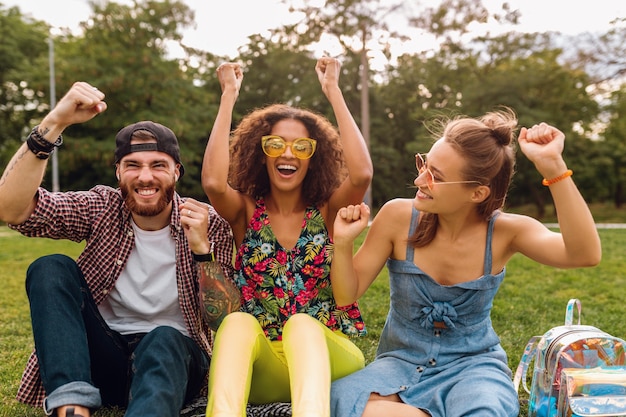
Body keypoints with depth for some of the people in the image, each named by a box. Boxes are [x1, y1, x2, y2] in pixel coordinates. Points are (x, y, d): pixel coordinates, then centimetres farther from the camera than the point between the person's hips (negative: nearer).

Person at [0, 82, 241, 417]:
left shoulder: (209, 225, -6)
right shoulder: (102, 208, -2)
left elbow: (223, 318, -11)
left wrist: (201, 248, -25)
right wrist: (53, 123, -26)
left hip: (173, 356, -2)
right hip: (101, 357, 3)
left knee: (164, 340, -35)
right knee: (50, 269, -19)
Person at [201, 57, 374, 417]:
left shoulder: (328, 210, 3)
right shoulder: (246, 212, 4)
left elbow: (362, 173, -19)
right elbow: (214, 181, -19)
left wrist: (333, 90, -11)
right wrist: (229, 95, -10)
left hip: (326, 359, 0)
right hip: (260, 369, 1)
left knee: (301, 323, -33)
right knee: (238, 322, -31)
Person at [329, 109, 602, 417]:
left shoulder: (504, 231, -12)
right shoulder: (398, 216, -12)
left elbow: (585, 254, -31)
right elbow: (347, 295, -5)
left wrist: (553, 167, -38)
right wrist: (343, 242, -24)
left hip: (472, 365, -2)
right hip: (402, 361, 2)